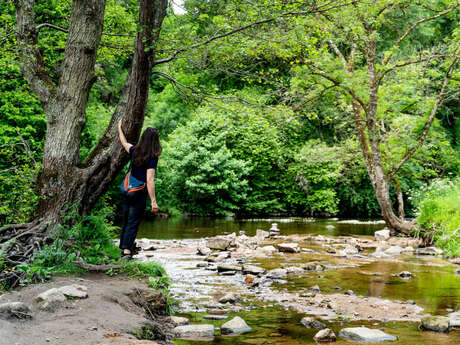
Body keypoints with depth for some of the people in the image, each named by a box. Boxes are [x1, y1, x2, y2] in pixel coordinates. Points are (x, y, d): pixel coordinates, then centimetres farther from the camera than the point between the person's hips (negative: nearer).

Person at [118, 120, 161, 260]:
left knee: (126, 222, 17)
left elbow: (124, 143, 25)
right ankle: (127, 252, -8)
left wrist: (120, 128, 42)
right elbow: (149, 180, -21)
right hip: (140, 194, -6)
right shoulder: (152, 158, -15)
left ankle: (123, 249, 26)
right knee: (133, 224, -2)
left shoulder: (135, 151, 3)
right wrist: (153, 201, -20)